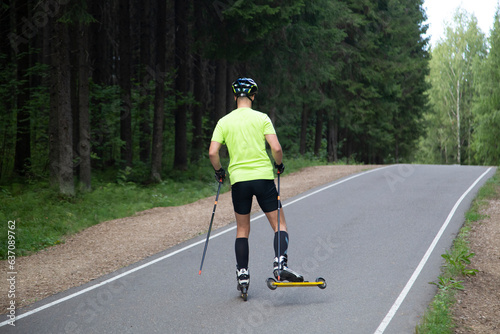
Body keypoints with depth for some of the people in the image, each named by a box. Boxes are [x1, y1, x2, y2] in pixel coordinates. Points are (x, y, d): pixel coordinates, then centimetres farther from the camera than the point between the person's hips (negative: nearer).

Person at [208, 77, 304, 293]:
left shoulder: (224, 122, 4)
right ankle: (280, 263, -15)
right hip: (263, 177, -2)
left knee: (242, 229, 14)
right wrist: (279, 165, 8)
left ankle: (242, 275, 10)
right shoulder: (261, 118, -1)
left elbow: (212, 153, -3)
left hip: (238, 179, 2)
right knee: (279, 224, 5)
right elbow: (276, 148, -10)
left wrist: (219, 171, 13)